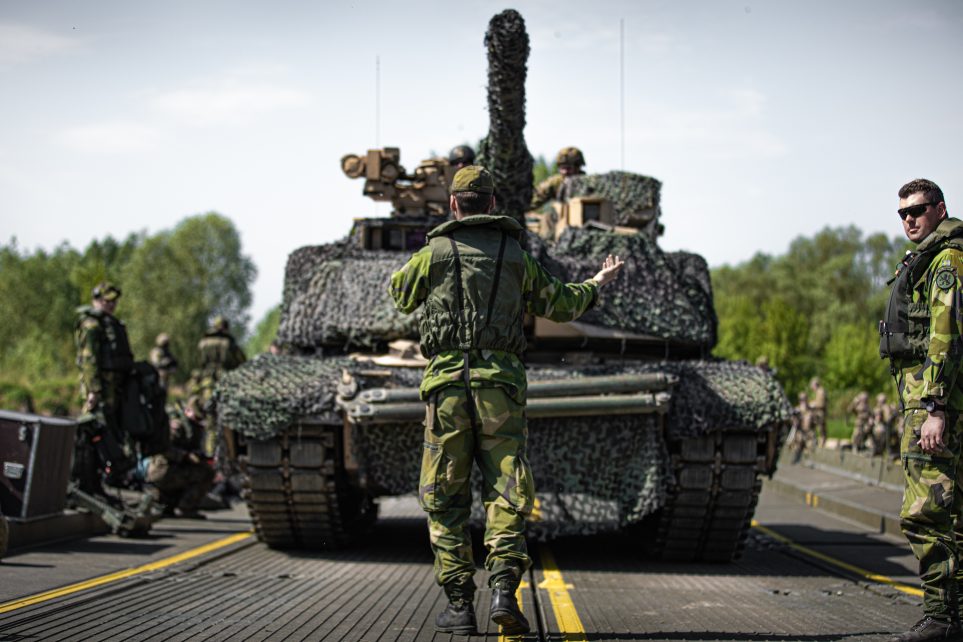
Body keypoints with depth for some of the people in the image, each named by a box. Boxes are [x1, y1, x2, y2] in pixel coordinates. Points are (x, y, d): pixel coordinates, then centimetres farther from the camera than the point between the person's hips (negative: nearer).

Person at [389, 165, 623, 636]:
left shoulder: (434, 253, 4)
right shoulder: (516, 257, 9)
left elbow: (401, 296, 23)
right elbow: (561, 305, 22)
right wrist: (597, 284, 42)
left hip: (446, 383, -1)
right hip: (501, 384, 1)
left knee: (445, 499, 7)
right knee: (506, 494, 3)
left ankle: (459, 604, 5)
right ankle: (503, 588, -15)